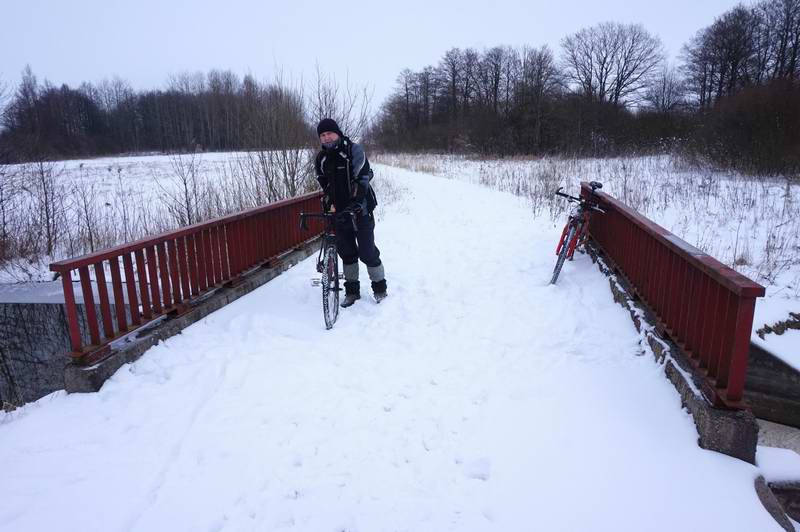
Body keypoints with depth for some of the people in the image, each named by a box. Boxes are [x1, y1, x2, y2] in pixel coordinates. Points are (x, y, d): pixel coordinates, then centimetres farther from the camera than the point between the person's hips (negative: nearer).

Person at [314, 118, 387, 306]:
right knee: (346, 252, 10)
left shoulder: (353, 150, -10)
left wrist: (354, 204, -29)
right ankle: (352, 290, 22)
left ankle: (379, 286, 17)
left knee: (367, 251, -2)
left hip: (360, 209, -5)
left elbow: (363, 179, -19)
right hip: (339, 212, 5)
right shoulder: (321, 159, 7)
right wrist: (329, 205, 10)